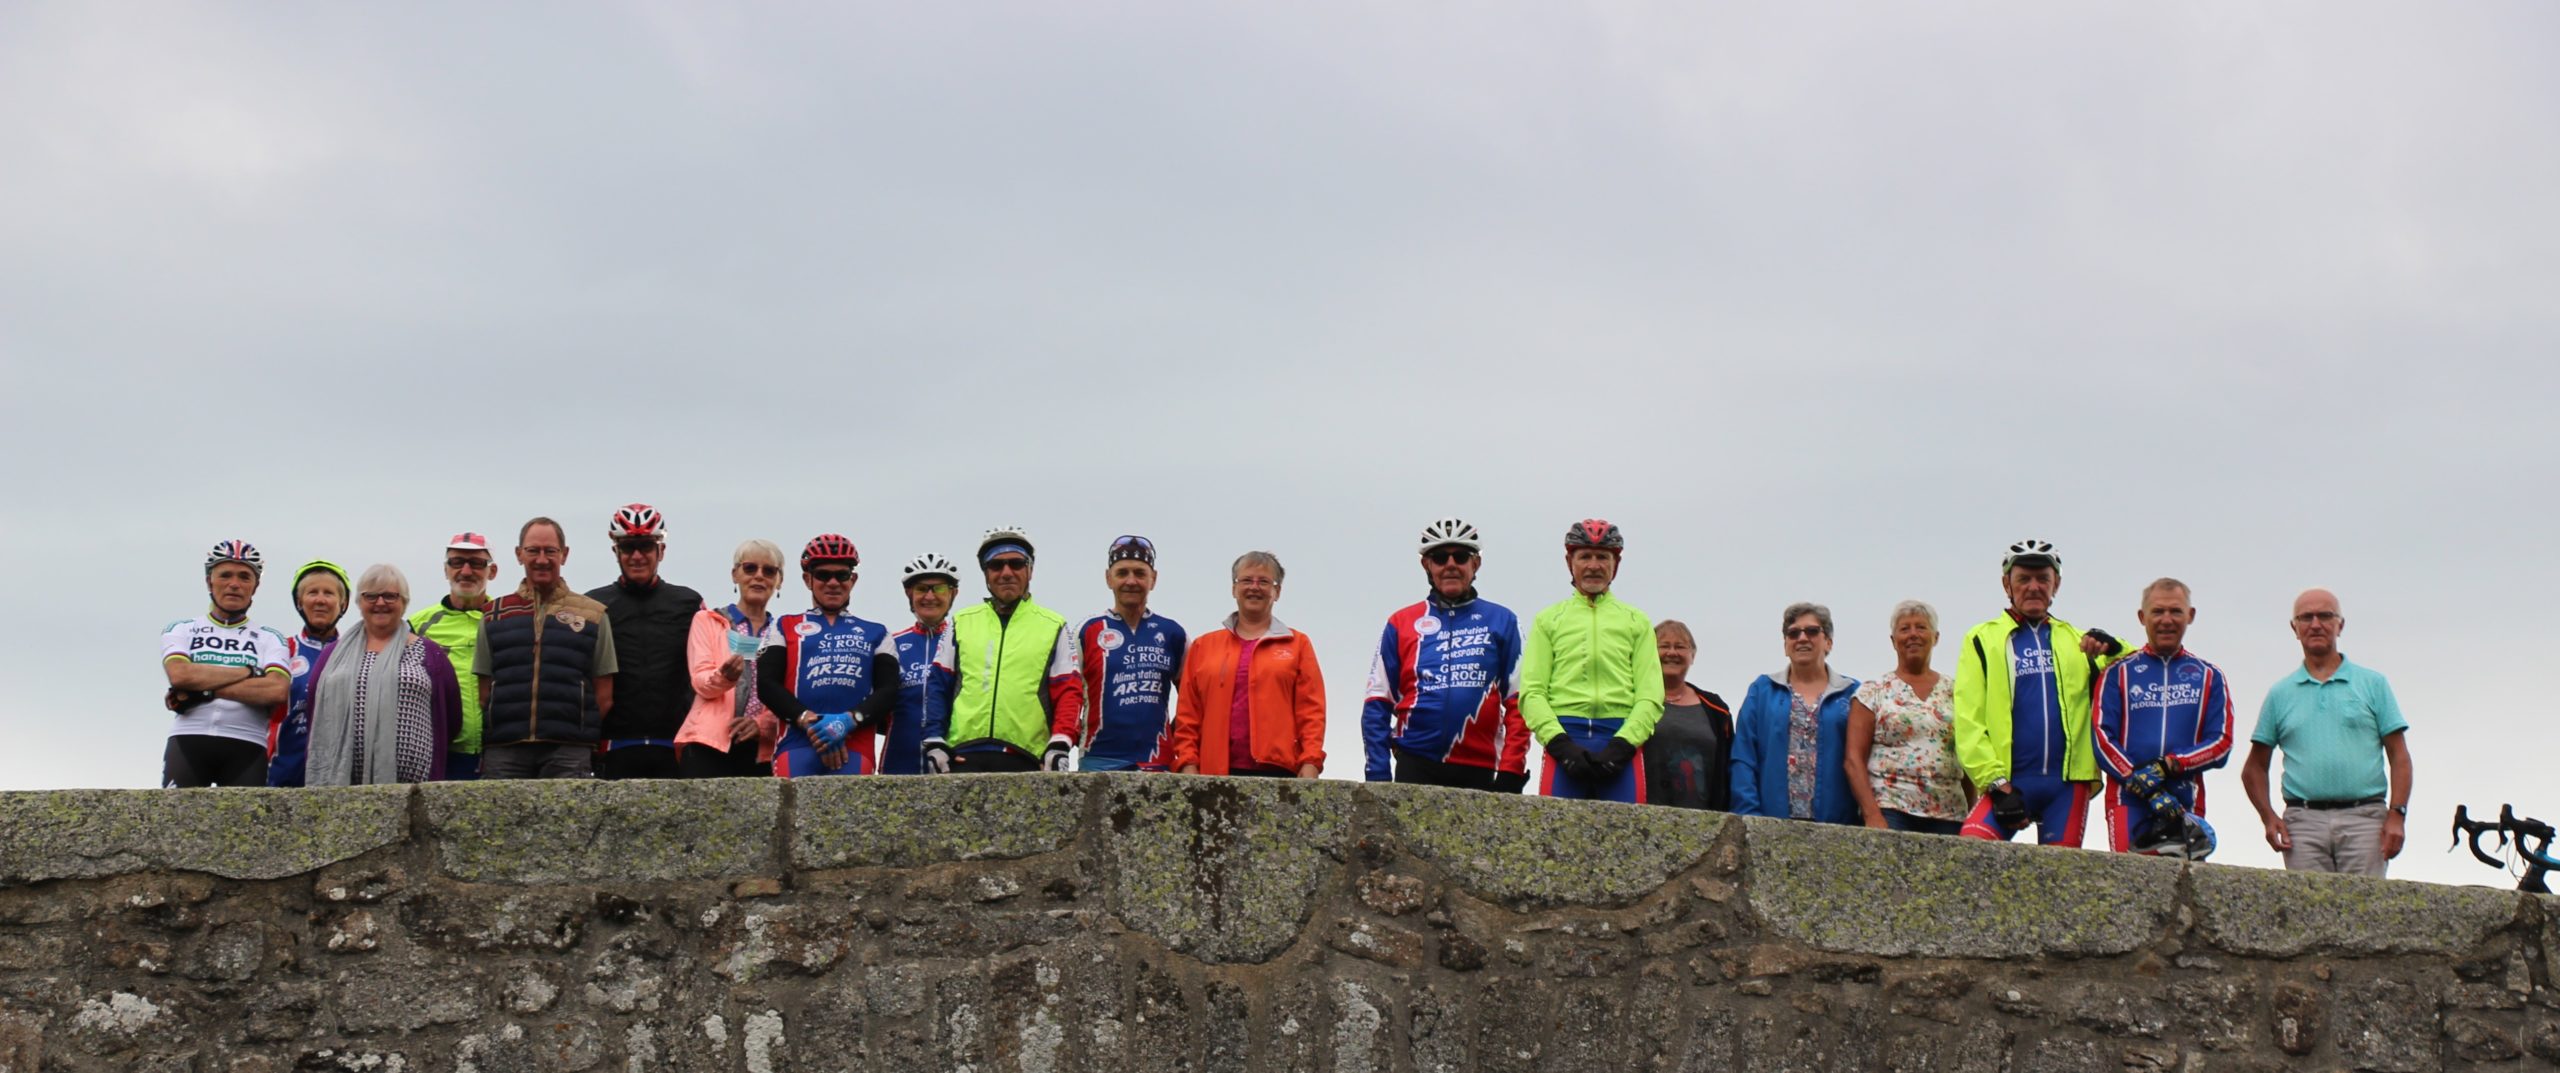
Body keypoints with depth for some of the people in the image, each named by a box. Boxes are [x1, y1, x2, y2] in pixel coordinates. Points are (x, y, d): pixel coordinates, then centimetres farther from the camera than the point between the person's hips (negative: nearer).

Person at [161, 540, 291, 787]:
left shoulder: (269, 639, 15)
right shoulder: (181, 630, 16)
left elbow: (277, 690, -5)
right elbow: (180, 674, -5)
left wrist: (203, 690, -9)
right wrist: (250, 672, -2)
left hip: (246, 747, 0)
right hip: (189, 741, 0)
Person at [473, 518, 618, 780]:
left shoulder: (593, 615, 14)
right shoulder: (493, 616, 18)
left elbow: (604, 697, 10)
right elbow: (484, 692, 14)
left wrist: (579, 733, -1)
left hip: (568, 754, -1)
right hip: (503, 752, 1)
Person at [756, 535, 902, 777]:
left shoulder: (875, 634, 24)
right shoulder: (784, 627, 22)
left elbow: (889, 691, 12)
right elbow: (767, 684, 9)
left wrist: (849, 721, -9)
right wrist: (809, 721, -9)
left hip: (855, 751, 1)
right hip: (797, 745, -1)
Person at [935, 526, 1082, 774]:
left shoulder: (1054, 627, 13)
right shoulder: (961, 623, 18)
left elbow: (1069, 692, 6)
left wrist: (1060, 745, -8)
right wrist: (934, 743, 3)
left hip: (1023, 761, -1)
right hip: (964, 758, 1)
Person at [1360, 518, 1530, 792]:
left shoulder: (1501, 621, 9)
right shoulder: (1401, 624, 10)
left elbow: (1517, 703, 5)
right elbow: (1377, 704, 9)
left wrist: (1510, 771, -5)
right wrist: (1378, 776, -1)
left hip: (1478, 769, 0)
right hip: (1416, 767, 0)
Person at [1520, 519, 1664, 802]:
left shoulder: (1636, 621, 20)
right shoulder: (1548, 620, 18)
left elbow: (1651, 696, 10)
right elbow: (1531, 692, 8)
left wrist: (1621, 746, -7)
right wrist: (1561, 744, -8)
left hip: (1621, 740, 1)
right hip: (1564, 739, 0)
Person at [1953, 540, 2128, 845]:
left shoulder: (2076, 640, 22)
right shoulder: (1982, 640, 11)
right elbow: (1969, 722, 1)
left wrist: (2111, 648, -4)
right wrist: (1997, 783, -11)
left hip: (2069, 783, 3)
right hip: (2008, 781, -3)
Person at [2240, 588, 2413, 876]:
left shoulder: (2373, 684, 12)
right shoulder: (2280, 694, 15)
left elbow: (2399, 755, 7)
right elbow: (2255, 766, 17)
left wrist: (2397, 815, -5)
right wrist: (2268, 817, 1)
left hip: (2364, 819, -1)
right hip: (2303, 821, 1)